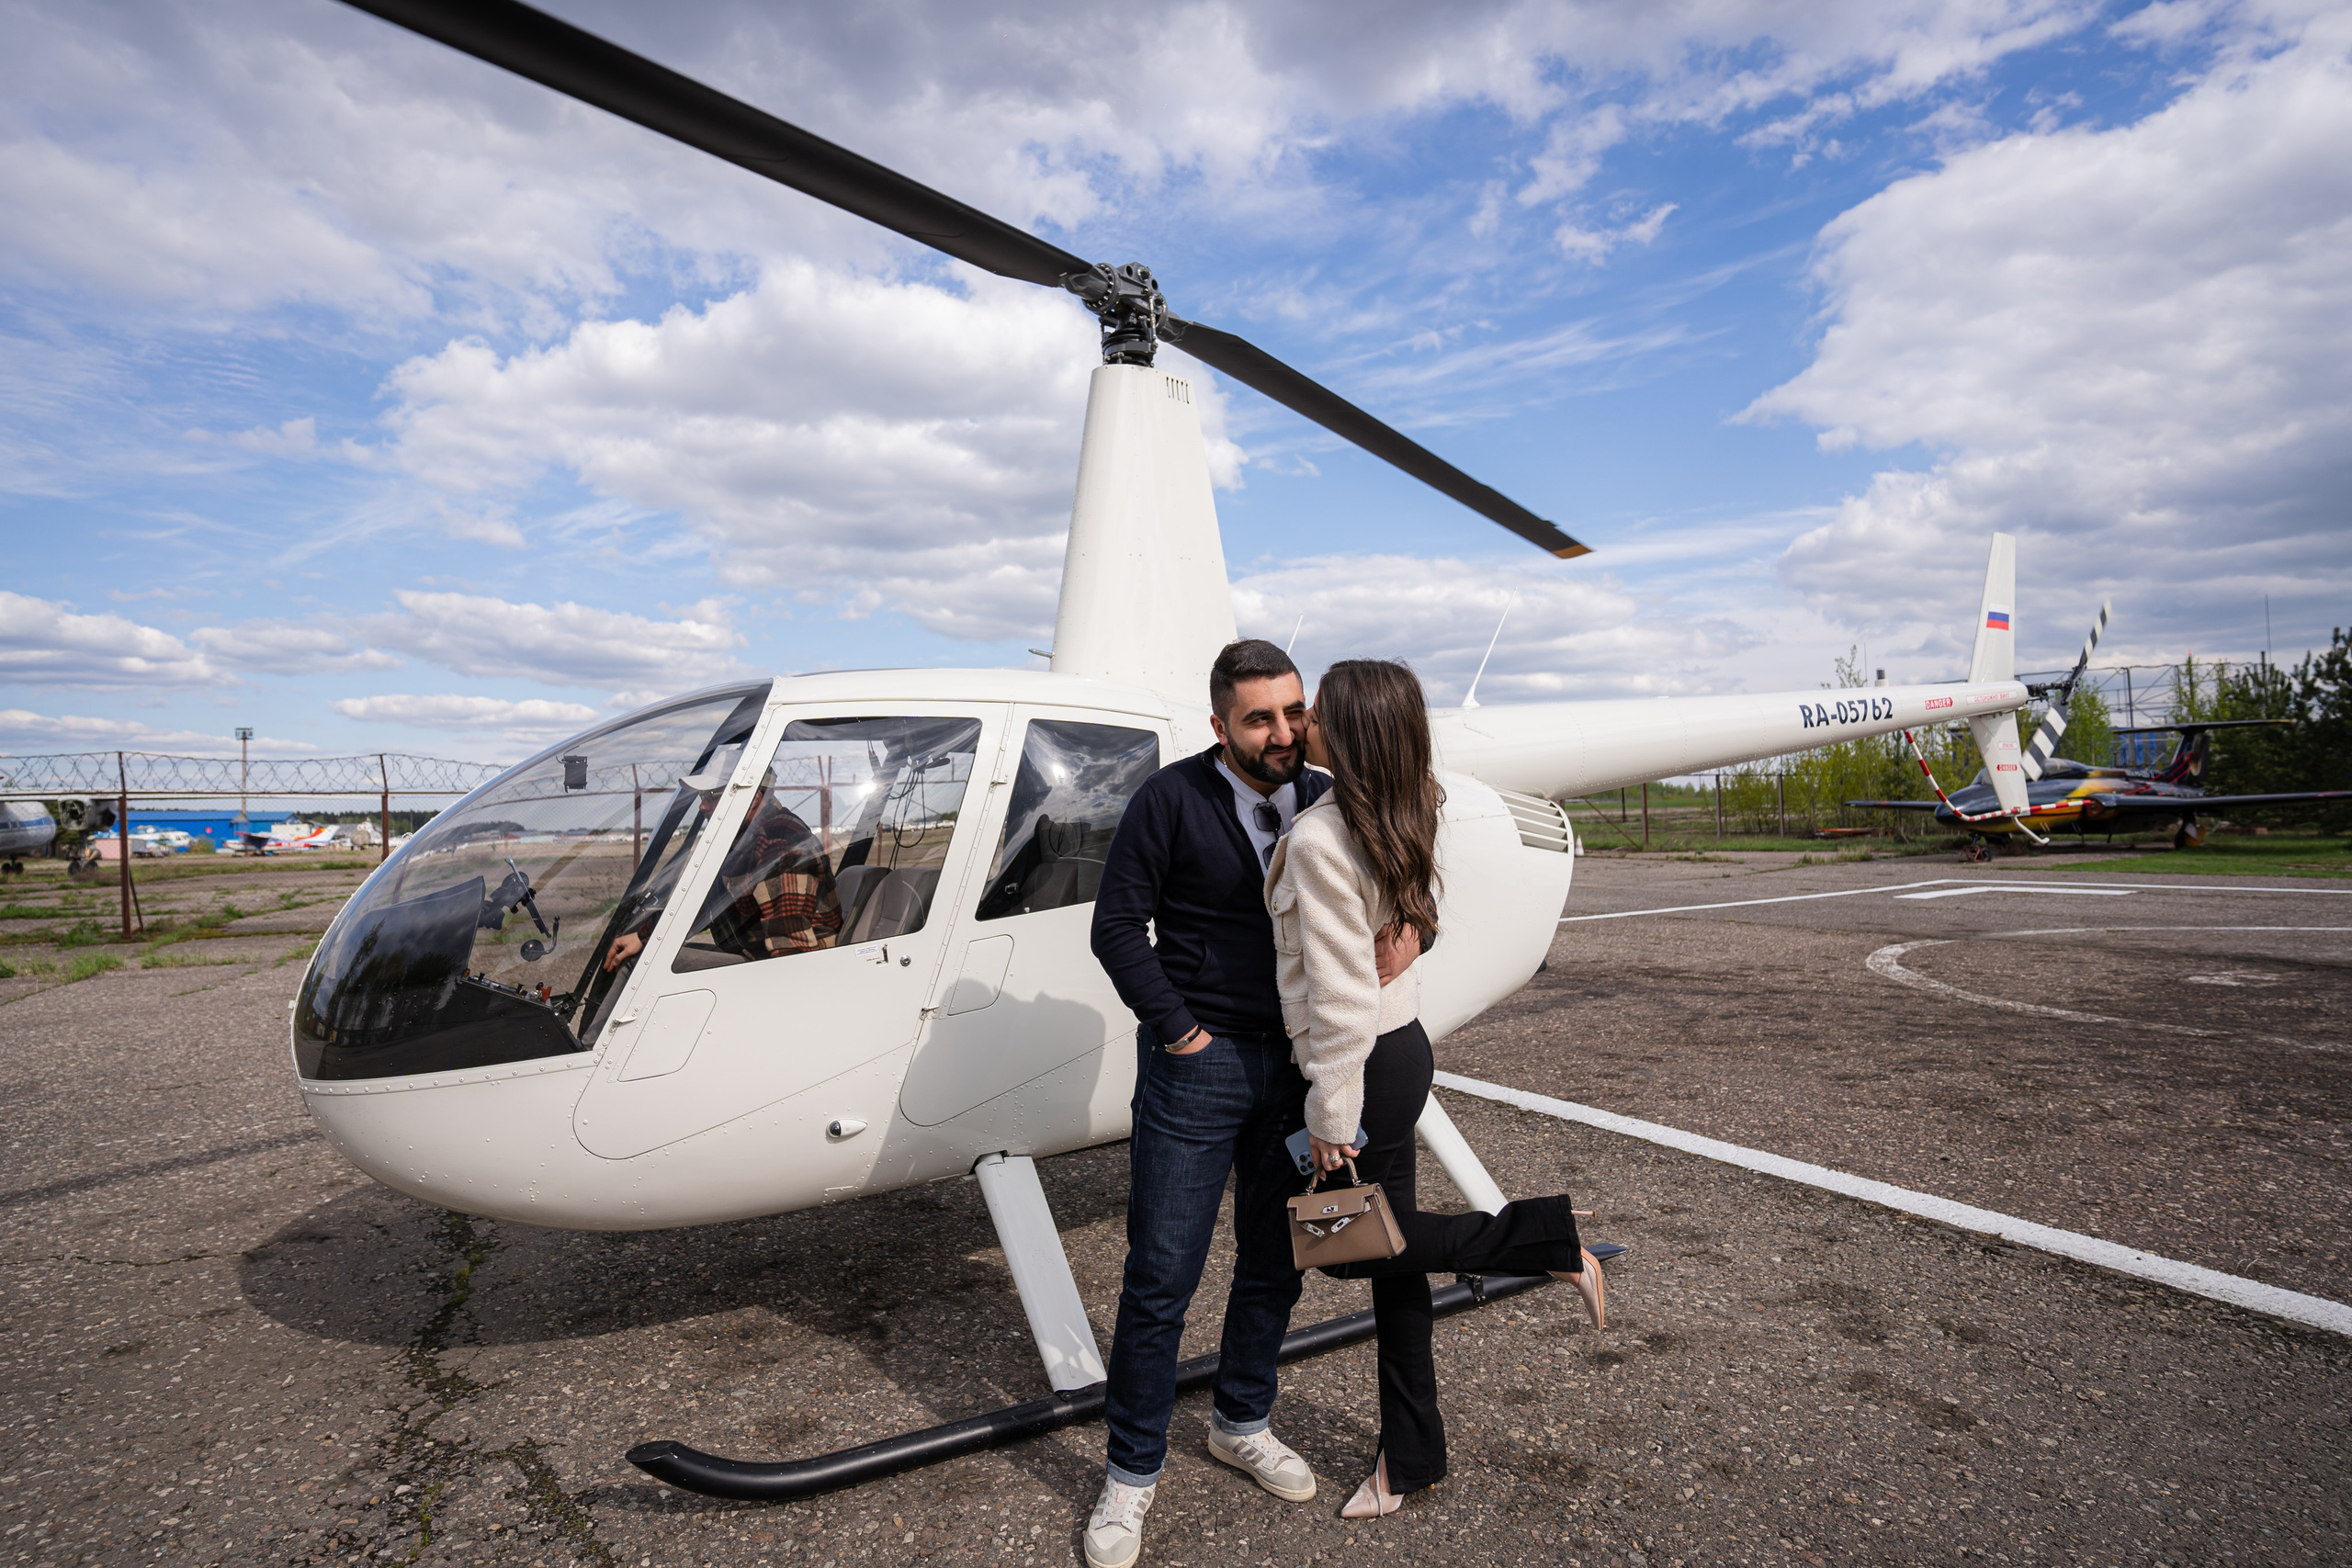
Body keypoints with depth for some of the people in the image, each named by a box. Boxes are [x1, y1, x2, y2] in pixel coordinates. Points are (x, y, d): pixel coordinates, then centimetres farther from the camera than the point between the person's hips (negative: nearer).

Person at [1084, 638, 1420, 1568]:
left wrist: (1409, 928, -8)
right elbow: (1117, 925, -9)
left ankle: (1241, 1423, 41)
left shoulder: (1327, 804, 3)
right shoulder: (1172, 800, -9)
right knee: (1161, 1276, 3)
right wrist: (1176, 1028, -11)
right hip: (1197, 1070, -4)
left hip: (1295, 1067, 5)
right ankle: (1132, 1471, 23)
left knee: (1275, 1264, 17)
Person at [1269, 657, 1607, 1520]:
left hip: (1370, 1062, -9)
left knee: (1349, 1244, 11)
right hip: (1402, 1042, 9)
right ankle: (1410, 1455, 31)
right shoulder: (1399, 820, 3)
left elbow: (1340, 994, -24)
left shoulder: (1319, 841, -24)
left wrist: (1331, 1111, -17)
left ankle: (1546, 1236, 9)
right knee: (1385, 1240, 17)